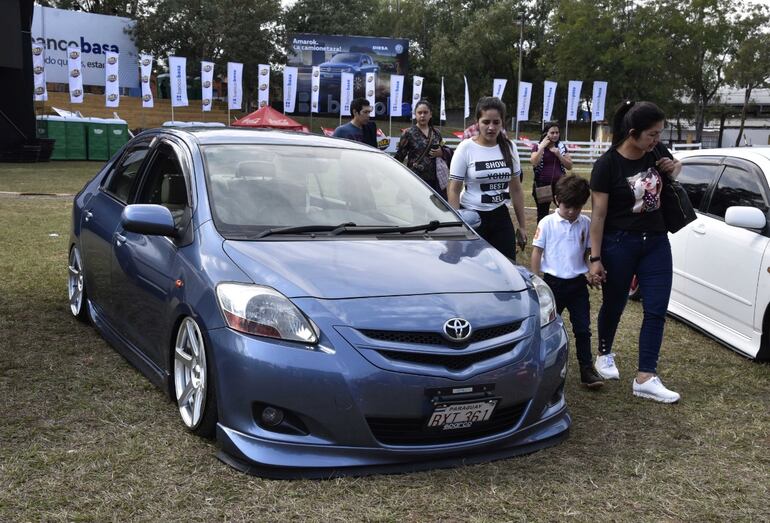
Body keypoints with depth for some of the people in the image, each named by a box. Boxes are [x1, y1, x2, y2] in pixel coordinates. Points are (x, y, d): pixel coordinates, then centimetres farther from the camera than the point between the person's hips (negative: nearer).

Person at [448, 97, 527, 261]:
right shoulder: (466, 148, -8)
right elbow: (454, 190, -7)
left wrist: (522, 225, 9)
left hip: (501, 217, 3)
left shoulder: (509, 148, 3)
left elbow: (516, 189, 9)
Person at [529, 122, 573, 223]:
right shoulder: (537, 146, -1)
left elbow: (569, 166, 3)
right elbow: (534, 163, -16)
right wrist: (542, 147, -15)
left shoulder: (562, 147, 7)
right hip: (542, 185, -2)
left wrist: (558, 154, -10)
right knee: (542, 213, 10)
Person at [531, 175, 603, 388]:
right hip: (553, 282, -2)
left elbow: (588, 251, 13)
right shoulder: (547, 223, -7)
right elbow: (537, 252, -3)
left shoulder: (586, 224, 2)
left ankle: (587, 370, 7)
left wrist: (590, 272, 0)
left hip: (578, 283, 2)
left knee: (583, 329, 3)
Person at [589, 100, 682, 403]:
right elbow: (598, 215, -14)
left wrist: (673, 168, -4)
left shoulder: (656, 152, -2)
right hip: (619, 244, -5)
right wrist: (595, 258, -15)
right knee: (614, 305, 11)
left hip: (656, 242, 5)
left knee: (656, 310, -1)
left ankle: (645, 379, 4)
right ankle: (605, 354, 38)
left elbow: (675, 169, 21)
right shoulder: (607, 164, -17)